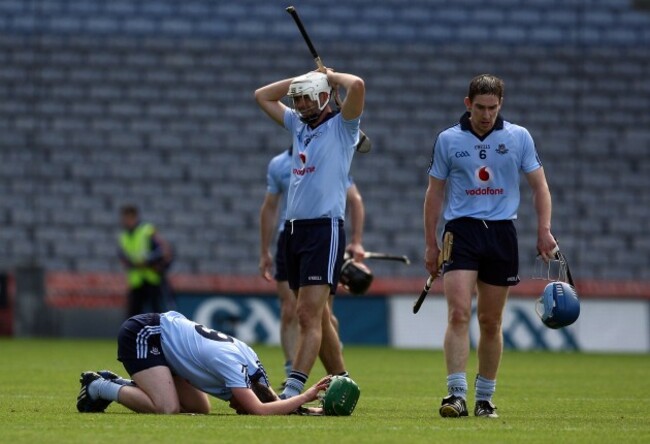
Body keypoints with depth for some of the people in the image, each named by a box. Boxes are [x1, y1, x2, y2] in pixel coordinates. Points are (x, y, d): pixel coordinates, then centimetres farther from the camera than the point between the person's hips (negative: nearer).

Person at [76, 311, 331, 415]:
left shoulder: (250, 364, -5)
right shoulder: (231, 364, -29)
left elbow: (272, 401, 6)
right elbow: (259, 411, -39)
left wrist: (302, 408, -12)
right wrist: (304, 397, -33)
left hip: (160, 333, 10)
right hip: (141, 335, -10)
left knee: (199, 408, 4)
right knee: (167, 408, -27)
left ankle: (115, 383, 13)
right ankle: (100, 388, -4)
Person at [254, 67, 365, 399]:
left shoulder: (342, 127, -2)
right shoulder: (298, 125, 18)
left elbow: (357, 86, -19)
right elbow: (262, 96, 28)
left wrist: (330, 76, 0)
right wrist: (303, 78, 19)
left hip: (325, 229, -8)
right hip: (295, 230, 8)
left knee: (309, 315, -15)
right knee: (318, 318, 9)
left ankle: (292, 391, -24)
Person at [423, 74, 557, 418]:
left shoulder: (519, 137, 5)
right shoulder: (448, 140, 4)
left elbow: (539, 185, 9)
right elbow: (435, 193, 10)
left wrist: (544, 230, -4)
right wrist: (430, 244, 7)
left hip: (502, 233, 1)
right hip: (461, 231, -1)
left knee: (491, 322, 6)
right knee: (459, 314, -16)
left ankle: (485, 399, 17)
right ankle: (457, 395, -20)